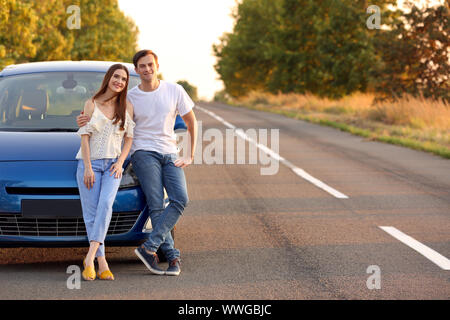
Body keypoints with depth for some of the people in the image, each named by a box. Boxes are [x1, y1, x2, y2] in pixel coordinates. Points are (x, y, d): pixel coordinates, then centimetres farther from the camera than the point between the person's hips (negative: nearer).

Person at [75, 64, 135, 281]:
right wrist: (88, 167, -9)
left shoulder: (127, 107, 9)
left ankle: (90, 257, -30)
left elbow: (129, 138, 10)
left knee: (106, 204, -23)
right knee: (91, 213, -8)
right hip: (89, 163, -1)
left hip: (113, 164, 1)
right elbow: (84, 136, 0)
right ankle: (102, 263, -7)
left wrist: (120, 163, -4)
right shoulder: (91, 104, 4)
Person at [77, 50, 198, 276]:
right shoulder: (130, 97, 4)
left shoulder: (174, 91, 5)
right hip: (143, 153, -2)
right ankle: (173, 256, -14)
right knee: (156, 206, -15)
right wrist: (90, 121, -5)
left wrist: (189, 156, 5)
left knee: (180, 199, -19)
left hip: (170, 155, 2)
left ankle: (149, 247, -22)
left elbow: (191, 122, 13)